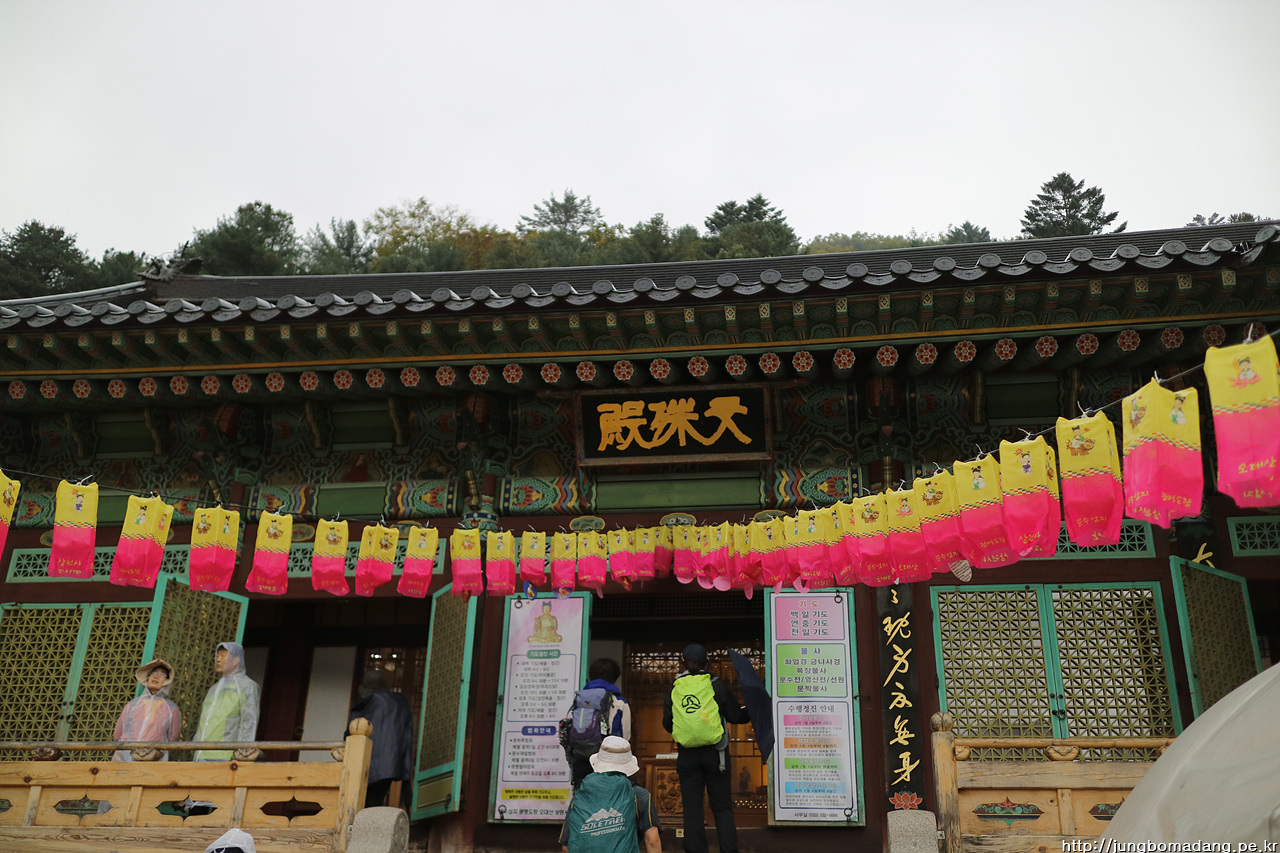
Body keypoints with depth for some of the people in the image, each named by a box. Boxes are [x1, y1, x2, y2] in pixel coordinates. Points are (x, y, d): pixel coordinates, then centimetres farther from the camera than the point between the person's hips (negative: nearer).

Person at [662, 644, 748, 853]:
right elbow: (736, 715, -1)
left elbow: (667, 724, 10)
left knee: (692, 810, 7)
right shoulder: (716, 685, -5)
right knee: (722, 809, 5)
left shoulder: (674, 689, 2)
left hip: (687, 756, 1)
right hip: (714, 753, -1)